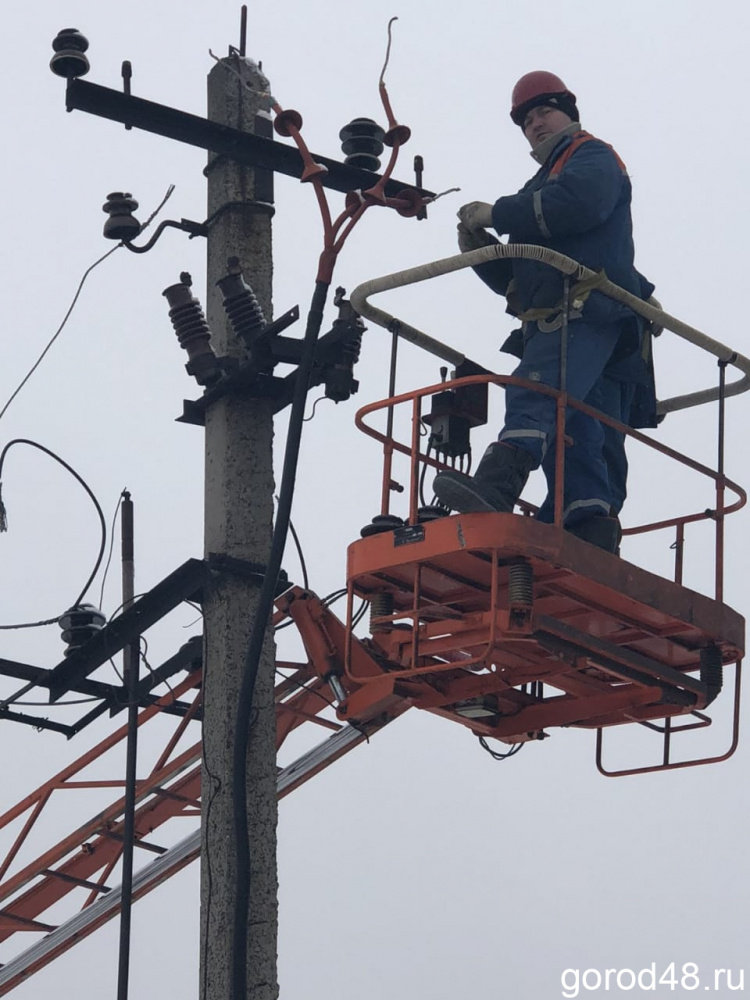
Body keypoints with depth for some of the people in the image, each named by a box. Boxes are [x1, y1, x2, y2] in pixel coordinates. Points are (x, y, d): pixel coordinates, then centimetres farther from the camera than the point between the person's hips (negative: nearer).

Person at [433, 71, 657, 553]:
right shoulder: (541, 188, 37)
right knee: (582, 442, -2)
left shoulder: (594, 158, 12)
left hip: (590, 310, -10)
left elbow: (578, 204, -14)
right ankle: (594, 542, -11)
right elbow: (515, 282, 32)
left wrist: (497, 214, -5)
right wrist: (480, 248, 10)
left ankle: (496, 488, -53)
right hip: (551, 325, 10)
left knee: (535, 389, -32)